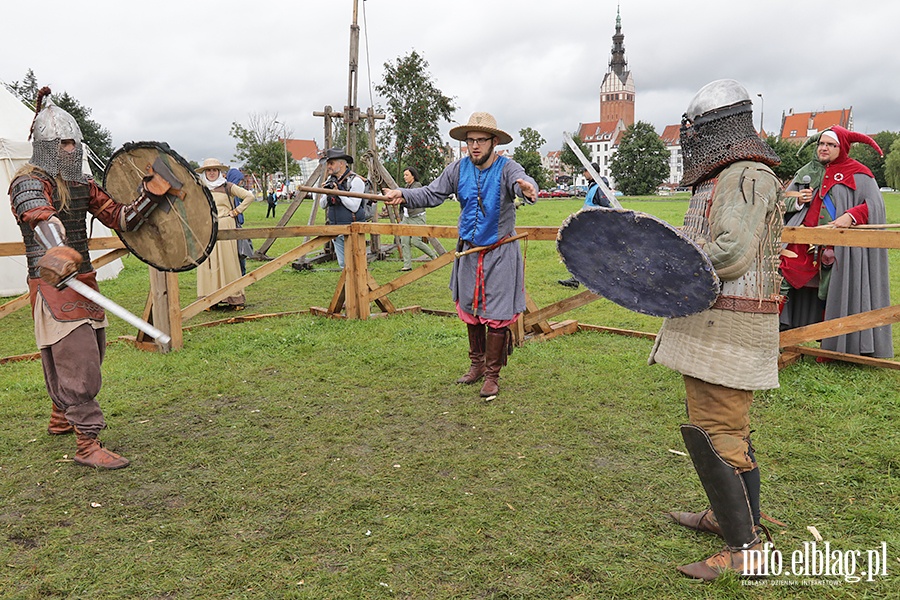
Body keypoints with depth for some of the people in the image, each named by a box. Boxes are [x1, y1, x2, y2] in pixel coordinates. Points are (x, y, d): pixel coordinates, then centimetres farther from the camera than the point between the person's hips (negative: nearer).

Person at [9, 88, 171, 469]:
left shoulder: (82, 185, 13)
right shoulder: (30, 182, -9)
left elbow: (121, 219, 13)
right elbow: (42, 219, -31)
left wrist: (150, 195, -1)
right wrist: (58, 257, -50)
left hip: (83, 280, 8)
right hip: (53, 285, -8)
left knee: (90, 354, 18)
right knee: (78, 360, -12)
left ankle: (61, 418, 41)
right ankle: (87, 445, -6)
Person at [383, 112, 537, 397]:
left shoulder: (506, 168, -15)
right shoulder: (459, 169, -1)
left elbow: (521, 181, -36)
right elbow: (432, 193, 1)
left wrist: (526, 188, -61)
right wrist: (403, 195, -16)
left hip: (500, 253, -5)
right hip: (469, 251, 5)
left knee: (496, 315, -1)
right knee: (470, 311, 15)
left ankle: (492, 375, 15)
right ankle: (477, 364, 35)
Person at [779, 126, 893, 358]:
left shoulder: (857, 173, 2)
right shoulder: (807, 172, 15)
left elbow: (875, 204, -6)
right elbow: (786, 199, 18)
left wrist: (851, 216, -22)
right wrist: (798, 201, -4)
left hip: (840, 248, -4)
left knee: (838, 293, -4)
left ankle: (843, 344, 5)